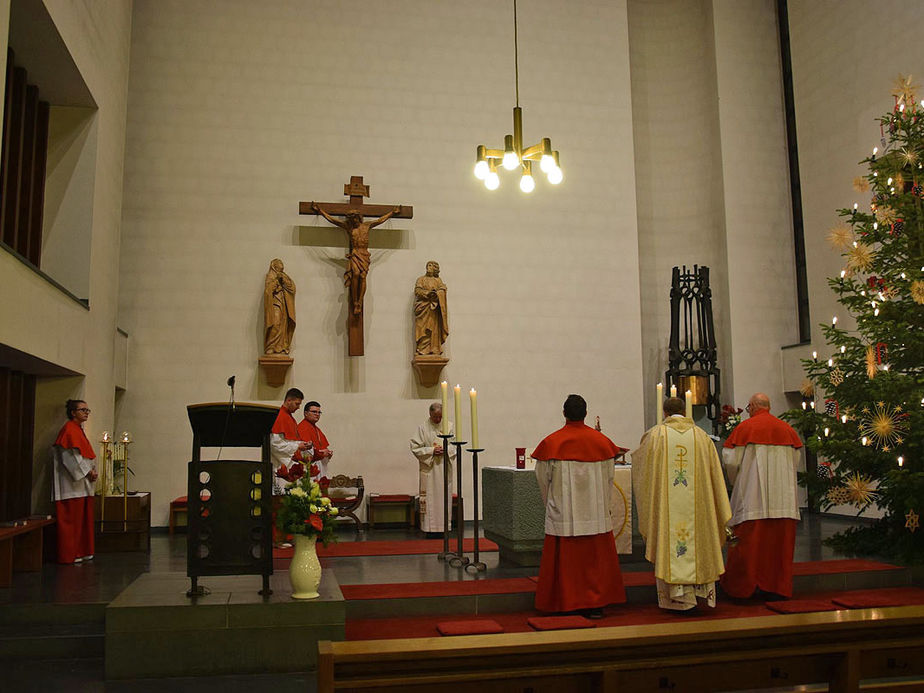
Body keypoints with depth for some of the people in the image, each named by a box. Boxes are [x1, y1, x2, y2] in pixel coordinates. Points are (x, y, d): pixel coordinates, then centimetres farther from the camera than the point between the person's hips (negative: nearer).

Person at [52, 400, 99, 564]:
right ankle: (70, 555, -1)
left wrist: (92, 471, 6)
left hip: (83, 483, 10)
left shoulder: (79, 430, 19)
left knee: (84, 518, 11)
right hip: (72, 483, -10)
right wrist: (87, 473, -15)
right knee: (71, 518, -6)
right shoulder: (69, 430, -10)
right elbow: (70, 457, -18)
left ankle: (82, 552, 16)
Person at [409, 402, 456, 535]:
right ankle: (430, 527, 2)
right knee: (429, 498, -3)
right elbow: (415, 447, -3)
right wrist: (431, 451, -13)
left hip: (445, 468, 2)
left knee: (445, 496, 3)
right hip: (429, 468, -2)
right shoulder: (422, 428, -1)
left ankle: (444, 526, 9)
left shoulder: (450, 426, 5)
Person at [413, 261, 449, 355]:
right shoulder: (421, 279, 16)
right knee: (423, 328, -10)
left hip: (435, 307, 2)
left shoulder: (438, 280, 20)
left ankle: (434, 349, -8)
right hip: (423, 307, -1)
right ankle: (423, 349, -14)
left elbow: (442, 290, 4)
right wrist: (427, 293, -15)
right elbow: (417, 290, 1)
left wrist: (436, 293, -17)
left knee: (435, 328, -6)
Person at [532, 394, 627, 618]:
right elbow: (608, 477, 7)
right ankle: (595, 603, 13)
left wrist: (552, 504, 18)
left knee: (566, 559, 6)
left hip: (563, 513, -2)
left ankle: (567, 603, 11)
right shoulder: (601, 441, -1)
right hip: (596, 513, 2)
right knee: (595, 558, 10)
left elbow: (543, 477, 1)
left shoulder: (551, 443, -7)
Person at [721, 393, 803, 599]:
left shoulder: (744, 428, -5)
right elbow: (795, 460, 9)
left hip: (752, 495, -4)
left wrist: (735, 482, 11)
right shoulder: (787, 429, 8)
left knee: (747, 542, 1)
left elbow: (731, 460, -7)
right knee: (780, 541, 9)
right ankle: (778, 585, 14)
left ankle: (741, 586, 7)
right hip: (782, 496, 4)